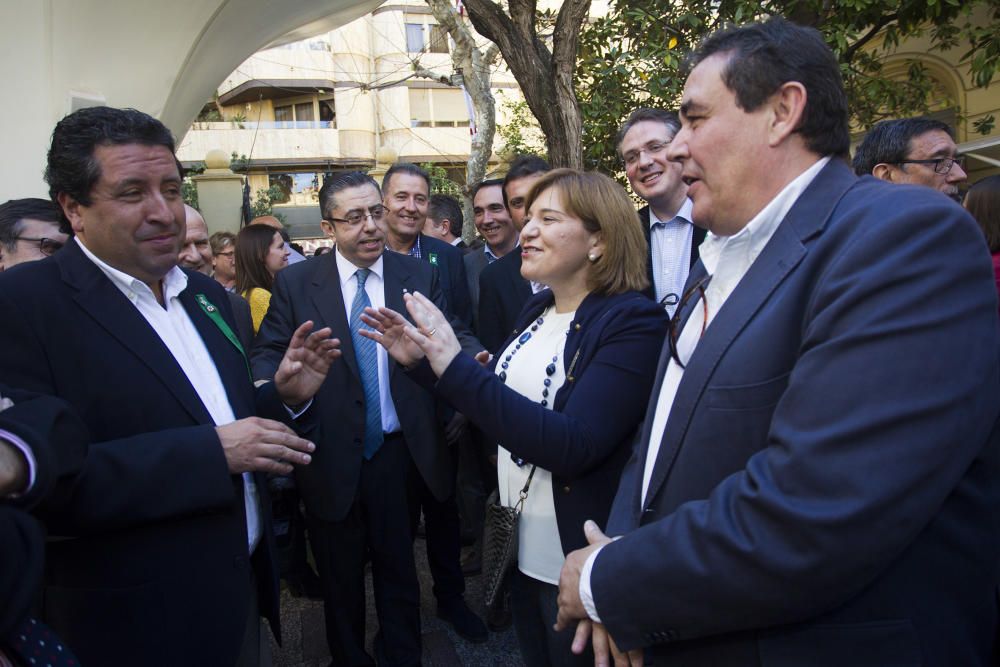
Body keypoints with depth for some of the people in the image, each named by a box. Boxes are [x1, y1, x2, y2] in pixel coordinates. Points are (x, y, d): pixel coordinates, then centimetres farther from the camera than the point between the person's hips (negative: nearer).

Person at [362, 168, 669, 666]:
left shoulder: (634, 322, -20)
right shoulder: (537, 310, 3)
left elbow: (571, 447, -30)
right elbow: (497, 401, 13)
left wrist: (454, 364, -32)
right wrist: (422, 360, -1)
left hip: (579, 567, -7)